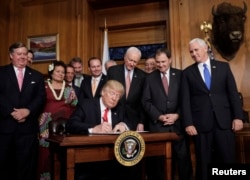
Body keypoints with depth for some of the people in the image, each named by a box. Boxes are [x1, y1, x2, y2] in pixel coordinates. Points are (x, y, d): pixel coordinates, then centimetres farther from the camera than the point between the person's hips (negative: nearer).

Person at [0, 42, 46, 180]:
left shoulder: (37, 76, 12)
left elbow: (41, 97, 2)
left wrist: (27, 111, -13)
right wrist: (12, 112, -14)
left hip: (28, 126, 1)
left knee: (26, 163, 8)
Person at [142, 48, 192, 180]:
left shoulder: (180, 75, 6)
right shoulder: (150, 78, 7)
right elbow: (146, 101, 2)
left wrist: (177, 115, -9)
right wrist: (159, 116, -9)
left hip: (178, 123, 0)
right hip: (157, 125, 0)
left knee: (183, 158, 4)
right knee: (159, 160, 5)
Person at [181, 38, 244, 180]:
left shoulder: (223, 66, 9)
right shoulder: (188, 72, 6)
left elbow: (233, 93, 6)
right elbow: (186, 100, 0)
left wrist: (238, 116, -2)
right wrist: (188, 123, -7)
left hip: (224, 121, 1)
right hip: (201, 123, 0)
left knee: (228, 160, 6)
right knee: (204, 163, 7)